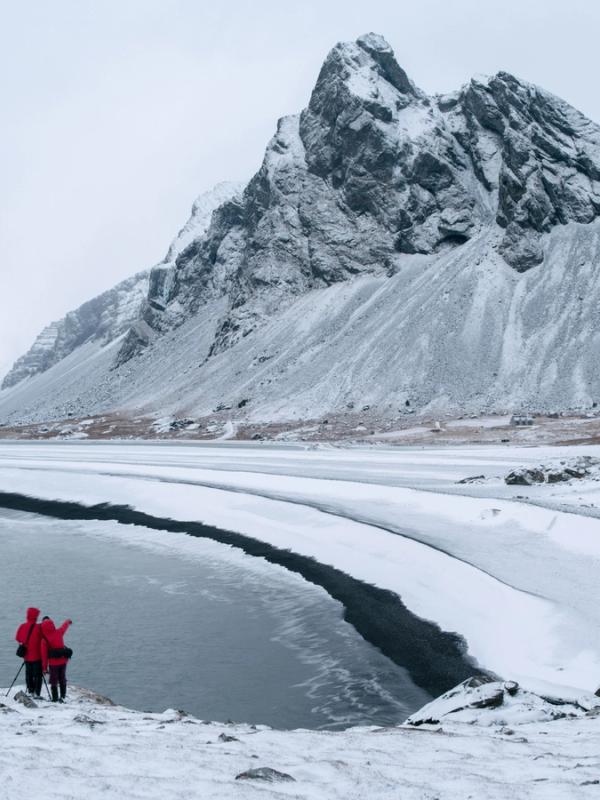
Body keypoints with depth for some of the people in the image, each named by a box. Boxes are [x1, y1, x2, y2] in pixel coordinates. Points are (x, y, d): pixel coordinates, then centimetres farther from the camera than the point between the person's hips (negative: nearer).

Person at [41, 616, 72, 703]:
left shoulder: (44, 639, -14)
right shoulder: (59, 632, -5)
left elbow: (44, 654, -11)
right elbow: (64, 626, 19)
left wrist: (44, 667, -3)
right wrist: (68, 621, 42)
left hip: (53, 662, -4)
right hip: (63, 660, 4)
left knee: (54, 681, 7)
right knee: (62, 679, 16)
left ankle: (55, 698, 8)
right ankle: (62, 696, 19)